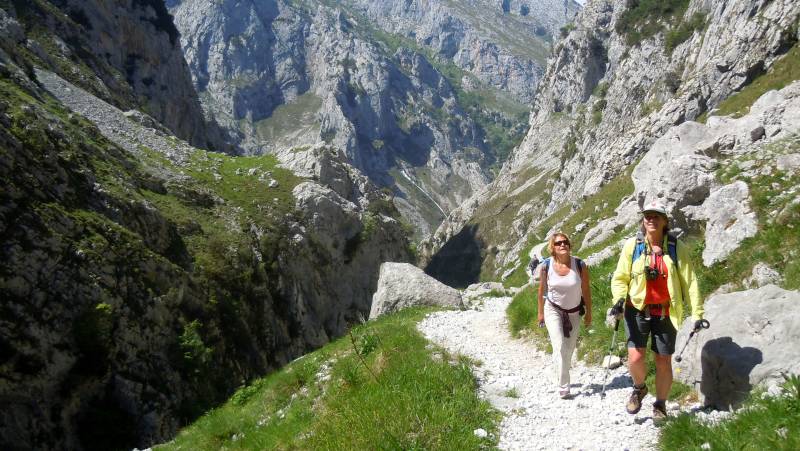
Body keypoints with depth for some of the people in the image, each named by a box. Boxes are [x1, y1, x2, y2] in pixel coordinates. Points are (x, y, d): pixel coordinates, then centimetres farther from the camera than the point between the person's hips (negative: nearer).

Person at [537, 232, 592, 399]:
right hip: (553, 310, -1)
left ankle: (562, 377, 38)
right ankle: (563, 386, -7)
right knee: (559, 347, -14)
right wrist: (541, 313, 5)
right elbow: (542, 290, -3)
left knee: (569, 350, 13)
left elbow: (586, 290, -7)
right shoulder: (546, 266, -17)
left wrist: (589, 313, 0)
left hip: (574, 312, 1)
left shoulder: (580, 265, -19)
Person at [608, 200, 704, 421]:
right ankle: (639, 388, 22)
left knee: (664, 361, 6)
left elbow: (689, 281, 1)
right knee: (635, 358, -11)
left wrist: (697, 313, -3)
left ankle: (660, 405, 28)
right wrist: (619, 300, -15)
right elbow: (620, 278, 3)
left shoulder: (676, 248, -1)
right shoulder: (632, 245, -2)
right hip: (638, 310, 0)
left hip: (666, 312, 1)